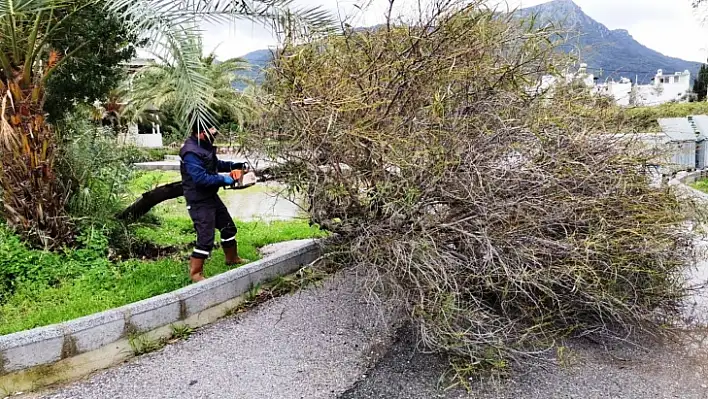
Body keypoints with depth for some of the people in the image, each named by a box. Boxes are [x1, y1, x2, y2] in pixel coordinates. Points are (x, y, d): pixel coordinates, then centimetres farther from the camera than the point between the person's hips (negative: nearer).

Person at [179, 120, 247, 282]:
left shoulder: (205, 146, 5)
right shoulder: (191, 152, -26)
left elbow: (214, 164, 21)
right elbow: (201, 178, -30)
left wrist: (231, 165, 8)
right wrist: (223, 180, -23)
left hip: (211, 196, 10)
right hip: (199, 202, -10)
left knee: (228, 227, 21)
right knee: (206, 239, -8)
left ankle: (232, 258, 41)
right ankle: (195, 273, 7)